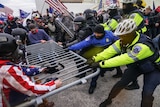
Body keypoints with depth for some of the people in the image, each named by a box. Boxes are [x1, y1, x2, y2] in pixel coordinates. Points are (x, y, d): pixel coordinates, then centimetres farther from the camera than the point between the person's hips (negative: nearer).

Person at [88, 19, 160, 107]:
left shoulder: (143, 46, -42)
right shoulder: (125, 40, -21)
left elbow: (123, 59, -44)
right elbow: (111, 50, -22)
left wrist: (100, 64, -42)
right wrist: (95, 59, -30)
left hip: (153, 69, -5)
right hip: (137, 65, 5)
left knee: (147, 93, -16)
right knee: (121, 83, 0)